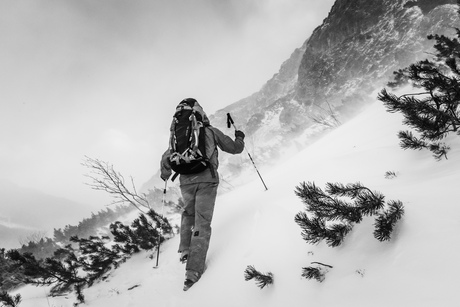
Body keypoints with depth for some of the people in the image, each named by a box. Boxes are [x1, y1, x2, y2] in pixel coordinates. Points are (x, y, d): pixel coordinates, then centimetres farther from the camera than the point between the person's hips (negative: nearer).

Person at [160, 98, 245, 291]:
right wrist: (240, 138, 31)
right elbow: (234, 148, 10)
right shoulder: (211, 131, 5)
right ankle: (194, 269, -6)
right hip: (207, 180, -3)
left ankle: (185, 250, 22)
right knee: (202, 223, 0)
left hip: (186, 181, 3)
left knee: (188, 213, 29)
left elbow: (167, 159, 14)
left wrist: (165, 175, 33)